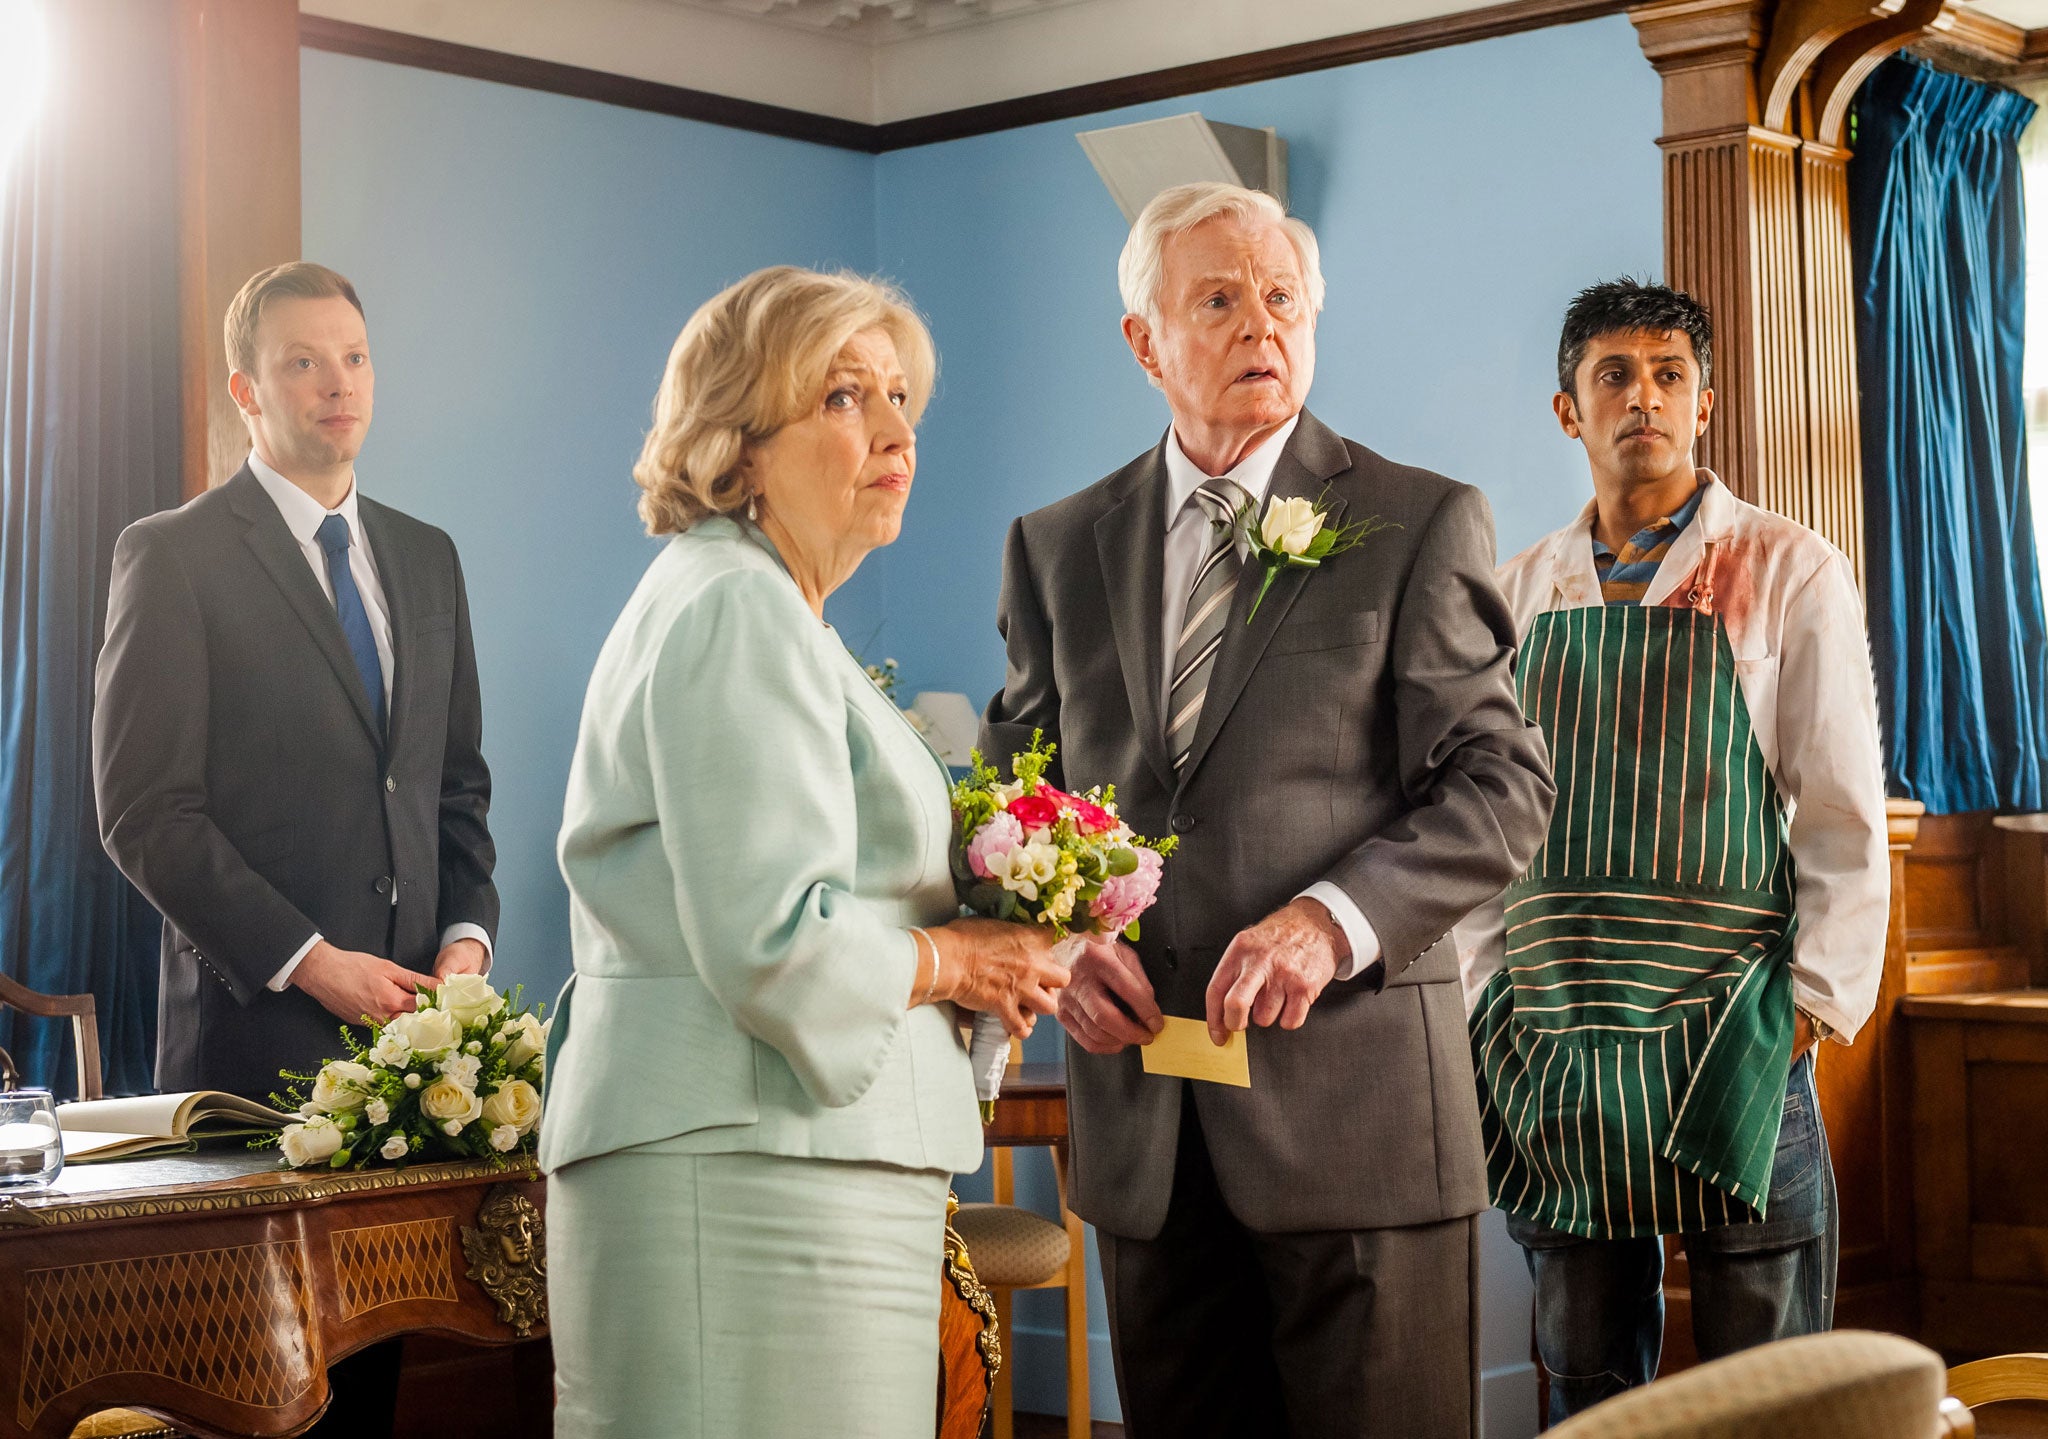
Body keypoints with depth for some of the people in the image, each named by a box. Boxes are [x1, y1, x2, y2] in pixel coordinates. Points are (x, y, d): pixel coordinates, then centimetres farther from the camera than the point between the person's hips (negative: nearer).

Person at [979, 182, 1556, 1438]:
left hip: (1353, 1098, -3)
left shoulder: (1422, 523, 2)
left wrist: (1333, 918, -19)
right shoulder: (1059, 548, 13)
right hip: (1141, 1115, 3)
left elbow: (1502, 786, -4)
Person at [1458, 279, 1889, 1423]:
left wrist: (1818, 1007, -8)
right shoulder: (1524, 590, 11)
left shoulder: (1790, 574, 0)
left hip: (1732, 1045, -3)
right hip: (1553, 1040, 4)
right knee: (1587, 1386, 11)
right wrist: (1489, 993, 8)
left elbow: (1844, 819, -2)